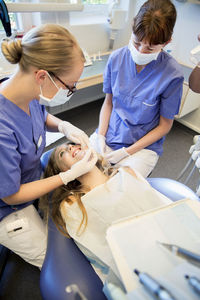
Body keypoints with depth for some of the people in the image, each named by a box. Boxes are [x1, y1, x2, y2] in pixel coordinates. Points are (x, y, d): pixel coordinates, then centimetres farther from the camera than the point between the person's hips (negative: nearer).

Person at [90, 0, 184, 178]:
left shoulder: (172, 75, -16)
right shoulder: (117, 58, -5)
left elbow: (164, 126, -8)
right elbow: (108, 102, 5)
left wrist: (127, 152, -14)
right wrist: (100, 136, -8)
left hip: (143, 145, -3)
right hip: (108, 135, 4)